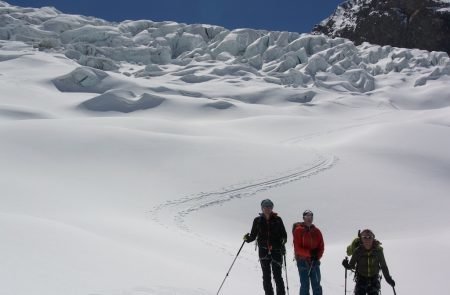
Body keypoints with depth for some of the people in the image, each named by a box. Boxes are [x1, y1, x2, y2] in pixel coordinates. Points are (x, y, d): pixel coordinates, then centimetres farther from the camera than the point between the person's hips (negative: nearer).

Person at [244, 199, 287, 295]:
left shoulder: (277, 220, 1)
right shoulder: (258, 220, 4)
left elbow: (284, 235, 3)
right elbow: (253, 235, 7)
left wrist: (283, 241, -16)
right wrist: (248, 238, -12)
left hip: (276, 251, -2)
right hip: (263, 251, 2)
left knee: (277, 276, -4)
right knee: (266, 276, 5)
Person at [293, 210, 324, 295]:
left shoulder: (316, 231, 7)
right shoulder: (298, 230, -5)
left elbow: (321, 246, 7)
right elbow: (297, 247, -10)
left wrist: (317, 256, -10)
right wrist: (309, 253, -21)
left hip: (315, 262, 4)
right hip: (303, 262, -4)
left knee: (317, 285, 8)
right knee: (305, 286, 0)